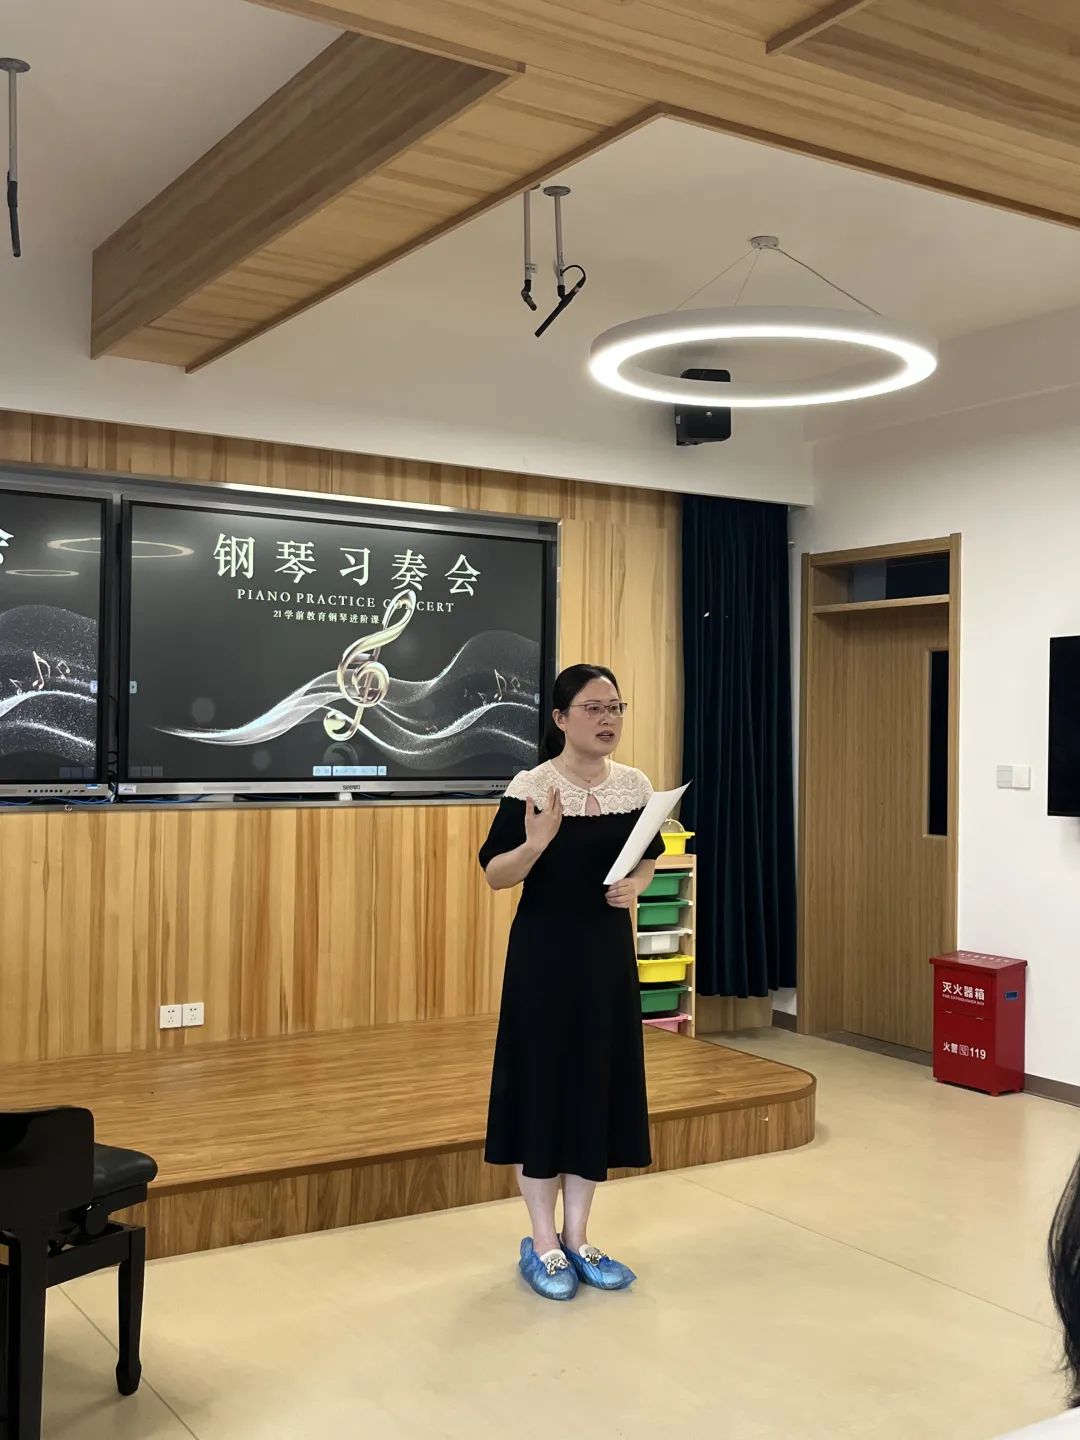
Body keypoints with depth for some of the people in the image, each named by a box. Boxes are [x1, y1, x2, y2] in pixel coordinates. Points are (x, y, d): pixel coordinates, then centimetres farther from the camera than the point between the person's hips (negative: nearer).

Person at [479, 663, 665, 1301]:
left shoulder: (636, 786, 2)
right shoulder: (531, 787, -12)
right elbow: (494, 874, -10)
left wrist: (636, 886, -5)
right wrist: (535, 842, -29)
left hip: (610, 952, 5)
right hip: (544, 953, -5)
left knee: (601, 1086, 9)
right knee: (542, 1084, 2)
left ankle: (577, 1237, 24)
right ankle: (542, 1243, 18)